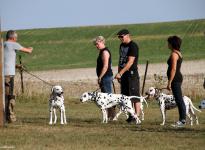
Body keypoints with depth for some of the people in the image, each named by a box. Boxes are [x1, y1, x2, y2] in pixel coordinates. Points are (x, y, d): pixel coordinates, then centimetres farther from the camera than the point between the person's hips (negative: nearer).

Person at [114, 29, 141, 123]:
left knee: (134, 96, -7)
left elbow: (130, 62, -20)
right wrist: (119, 74, 15)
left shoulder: (133, 46, -13)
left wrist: (120, 73, -23)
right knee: (125, 96, 8)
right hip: (123, 74, 9)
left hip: (132, 74, -9)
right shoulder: (122, 46, 14)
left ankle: (137, 116, -6)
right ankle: (130, 115, 13)